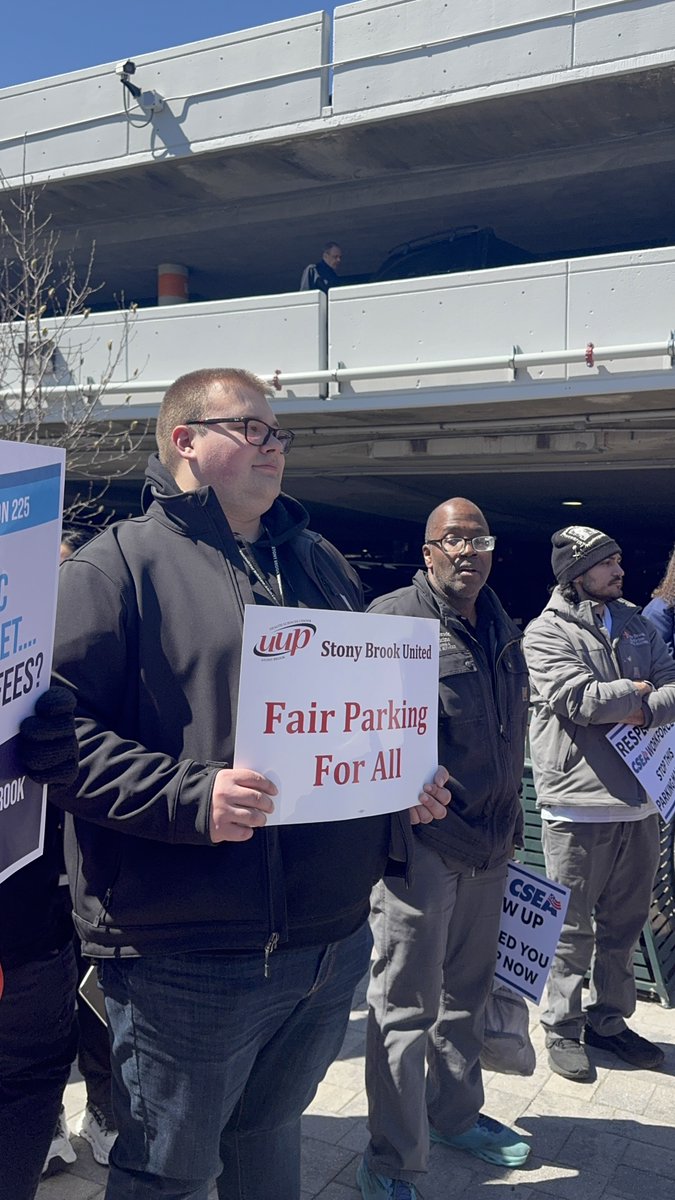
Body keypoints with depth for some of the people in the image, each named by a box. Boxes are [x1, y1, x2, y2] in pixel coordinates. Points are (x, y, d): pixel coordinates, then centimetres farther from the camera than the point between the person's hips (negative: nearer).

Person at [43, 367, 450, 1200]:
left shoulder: (321, 565, 16)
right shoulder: (119, 563, -6)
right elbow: (58, 725, -15)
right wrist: (191, 796, -26)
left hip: (333, 937, 6)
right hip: (187, 951, -6)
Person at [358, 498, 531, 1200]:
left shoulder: (504, 633, 13)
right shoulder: (394, 616, -10)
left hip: (489, 845, 8)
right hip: (418, 838, -7)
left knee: (466, 992, 21)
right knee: (407, 1004, 1)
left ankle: (455, 1114, 41)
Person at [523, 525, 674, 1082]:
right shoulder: (548, 632, -6)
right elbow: (580, 700, -19)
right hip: (579, 804, -6)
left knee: (624, 925, 16)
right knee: (573, 929, 4)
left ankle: (609, 1021, 31)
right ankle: (563, 1030, 19)